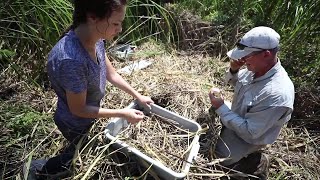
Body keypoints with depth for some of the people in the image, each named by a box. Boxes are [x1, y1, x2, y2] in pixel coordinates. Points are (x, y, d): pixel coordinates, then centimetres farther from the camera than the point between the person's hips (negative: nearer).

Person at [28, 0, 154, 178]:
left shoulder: (96, 39, -16)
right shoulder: (71, 60, -40)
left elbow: (111, 74, -2)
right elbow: (78, 109, -28)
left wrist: (138, 96, 2)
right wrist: (122, 113, -22)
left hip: (90, 114, 7)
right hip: (76, 124, -6)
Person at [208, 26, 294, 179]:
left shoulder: (277, 94, -37)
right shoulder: (257, 67, -13)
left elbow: (249, 132, -31)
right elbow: (234, 82, 8)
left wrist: (221, 108, -28)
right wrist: (234, 69, -14)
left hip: (247, 137, -7)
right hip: (235, 118, 8)